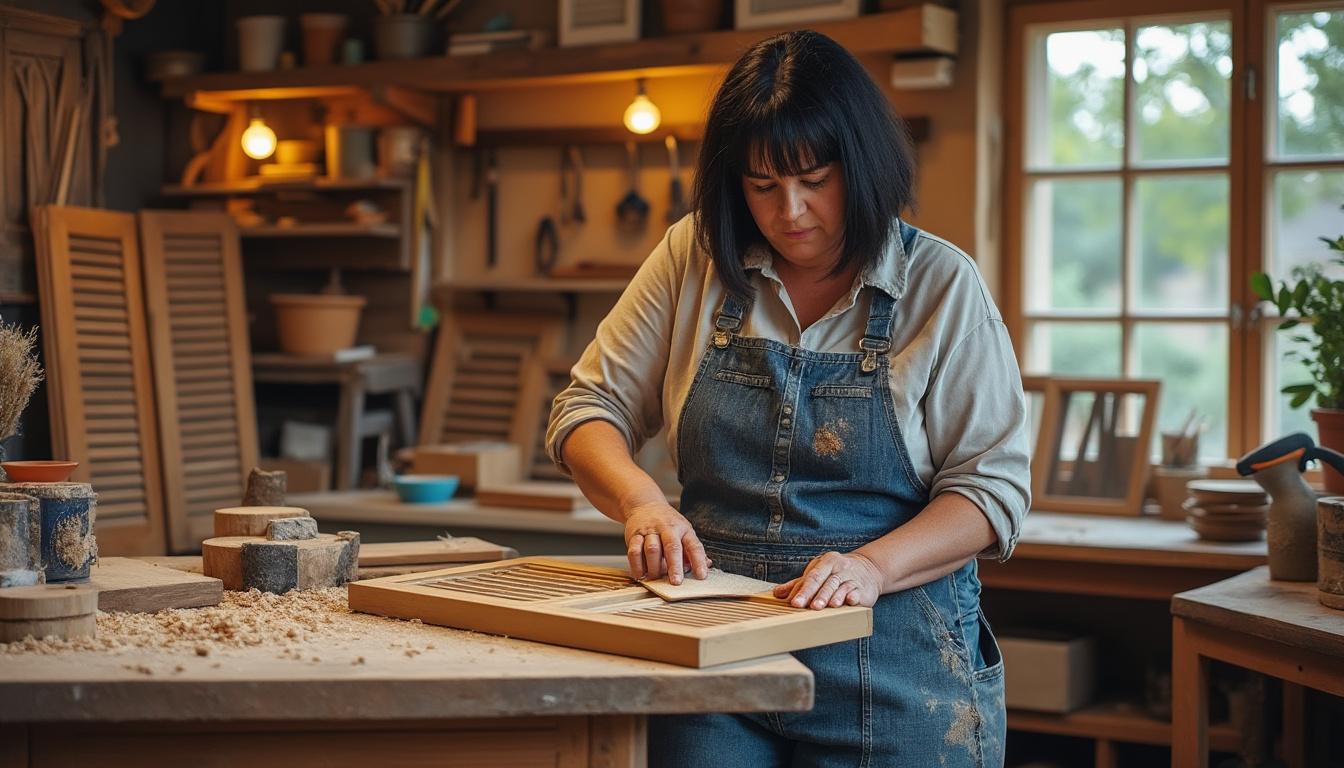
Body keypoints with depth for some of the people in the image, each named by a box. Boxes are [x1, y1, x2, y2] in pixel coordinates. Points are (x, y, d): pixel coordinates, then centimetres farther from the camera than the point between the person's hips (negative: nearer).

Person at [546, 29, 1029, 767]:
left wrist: (873, 567, -24)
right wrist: (642, 502, -17)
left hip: (895, 664, -1)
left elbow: (992, 485, -7)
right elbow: (589, 406, 4)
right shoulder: (693, 258, 1)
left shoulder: (943, 285, -5)